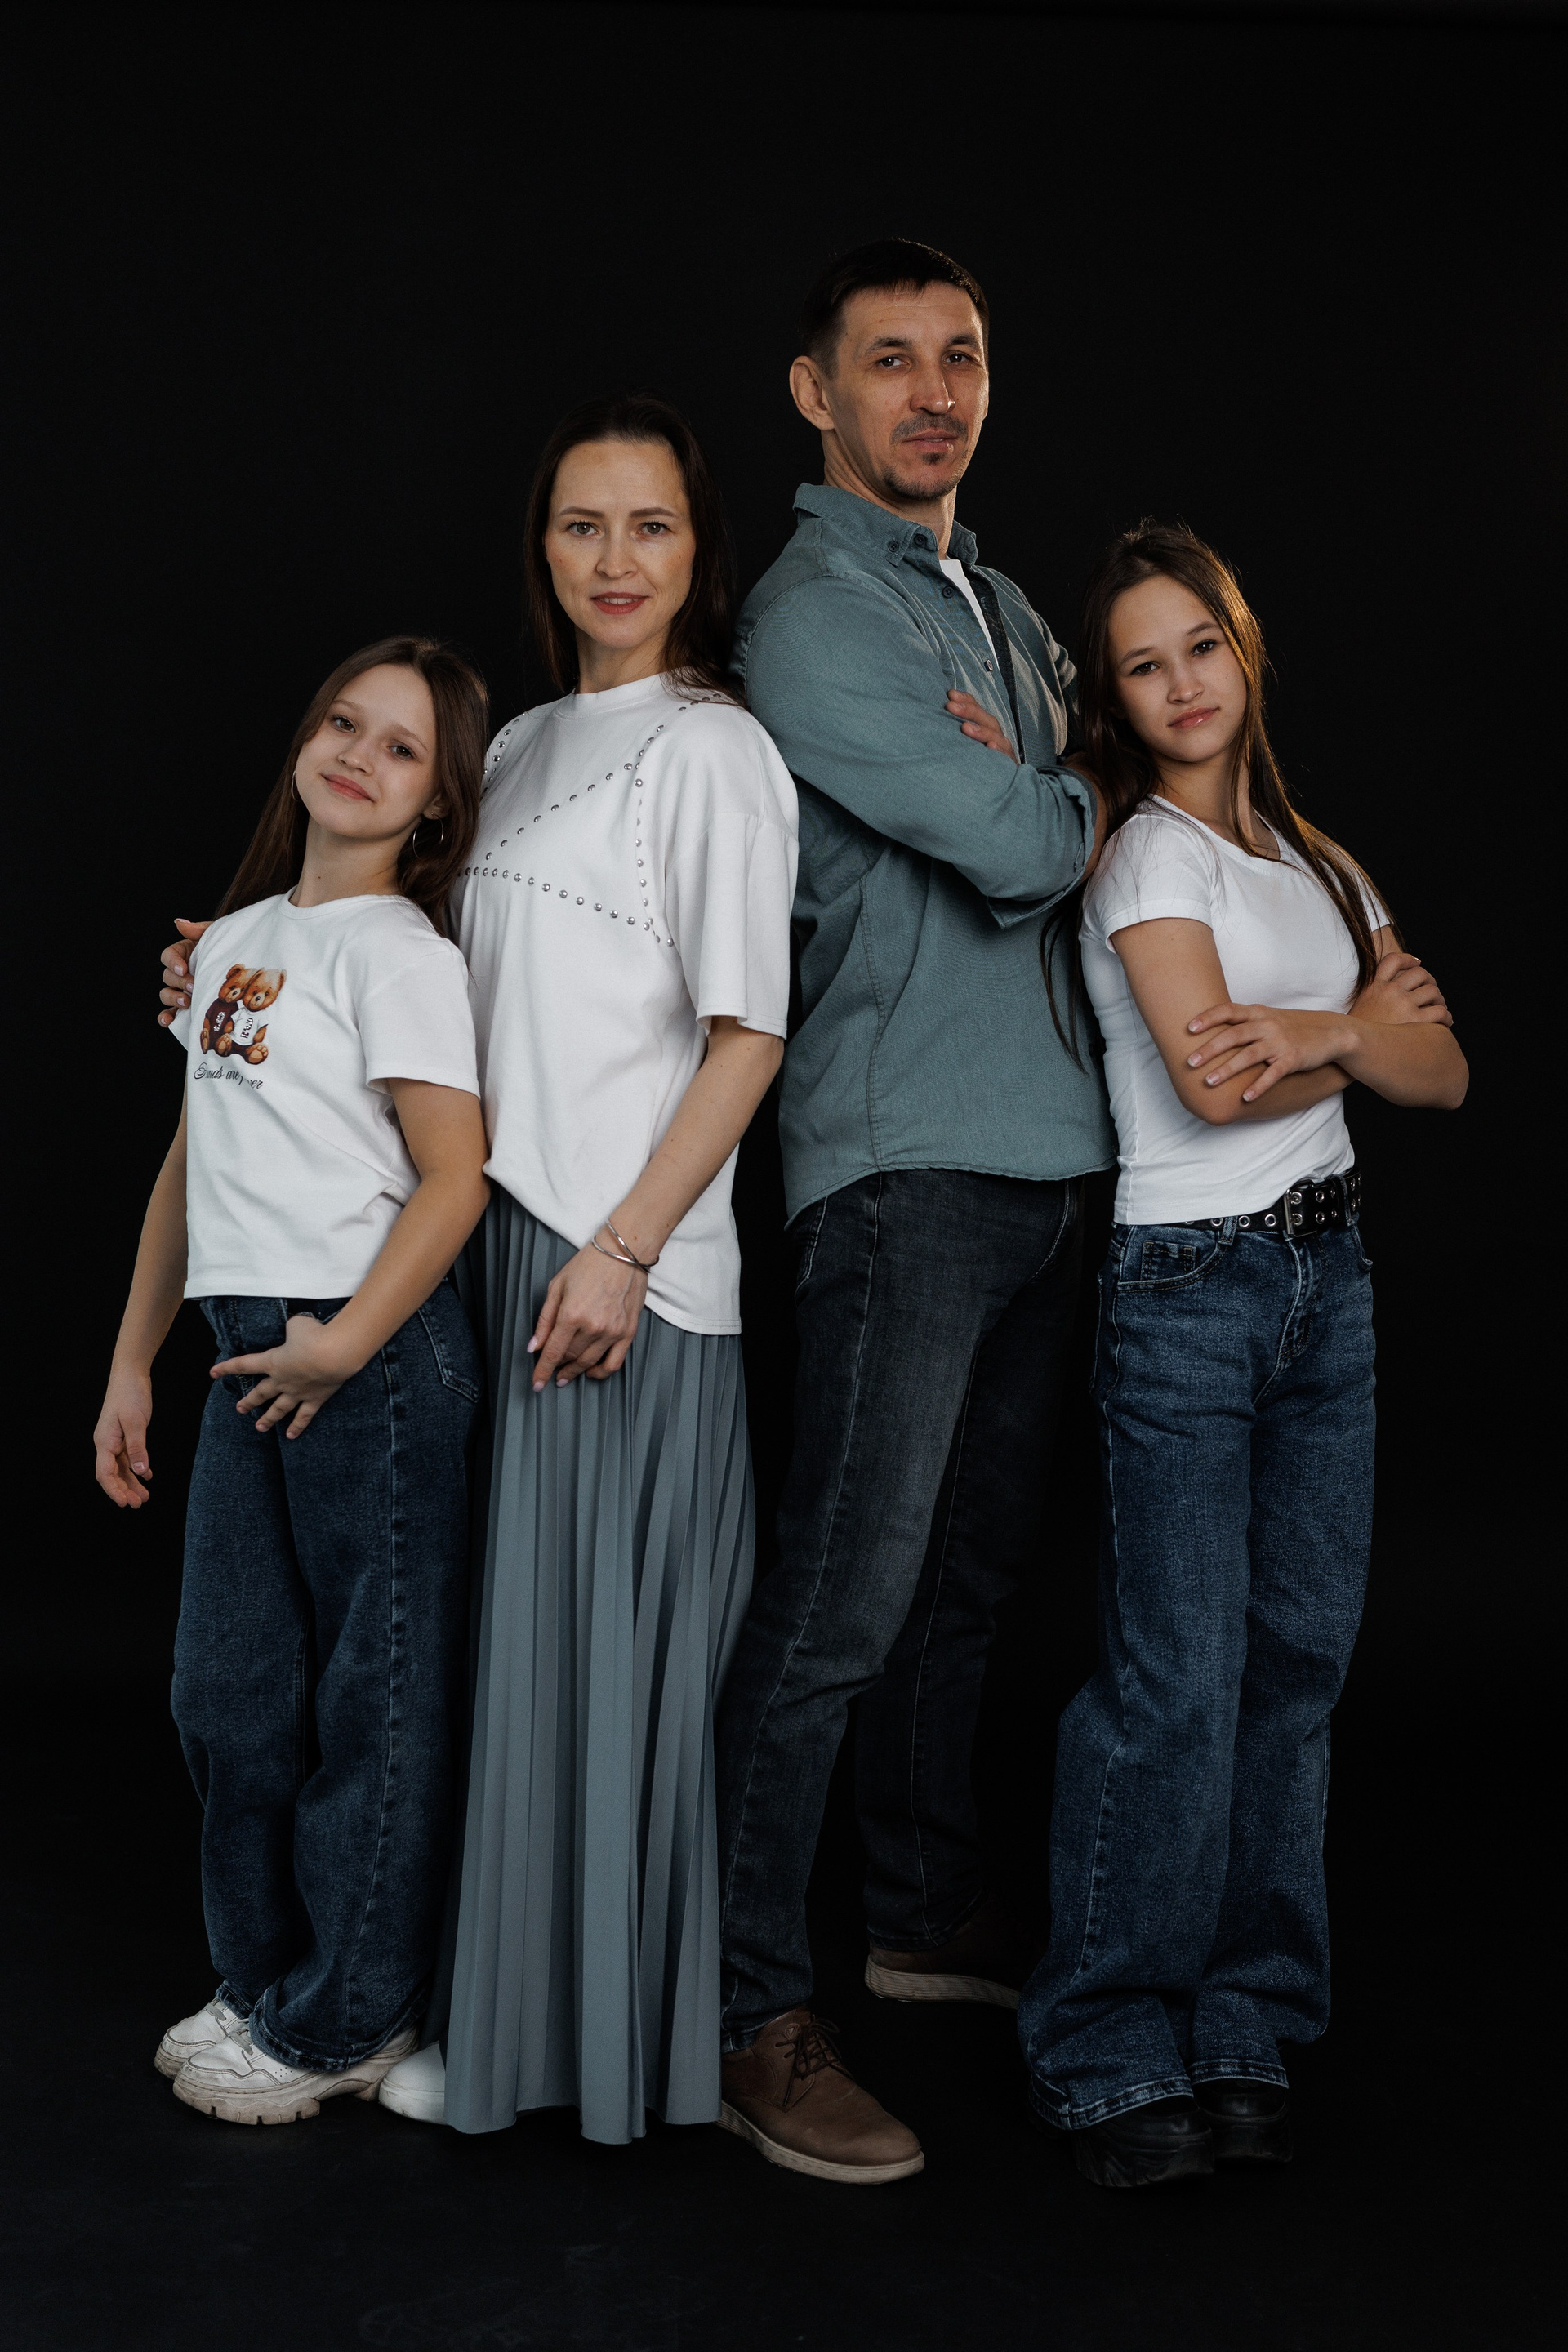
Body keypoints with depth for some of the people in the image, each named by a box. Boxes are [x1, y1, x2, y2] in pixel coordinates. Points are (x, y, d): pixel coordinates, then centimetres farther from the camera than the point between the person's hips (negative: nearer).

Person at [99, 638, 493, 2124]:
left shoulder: (400, 952, -7)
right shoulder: (232, 941, 15)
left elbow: (455, 1178, -14)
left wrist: (346, 1342, -19)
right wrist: (132, 1363, 18)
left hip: (373, 1355, -7)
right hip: (251, 1349, 7)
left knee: (372, 1693, 4)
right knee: (227, 1688, 12)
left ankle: (343, 2024, 16)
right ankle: (266, 1979, 29)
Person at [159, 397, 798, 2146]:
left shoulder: (712, 747, -6)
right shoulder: (522, 746, 16)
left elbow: (748, 1034, -12)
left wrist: (624, 1249, -17)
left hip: (628, 1263, -7)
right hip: (503, 1237, 7)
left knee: (600, 1637, -1)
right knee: (516, 1627, 11)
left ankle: (615, 2034, 13)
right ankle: (515, 2012, 24)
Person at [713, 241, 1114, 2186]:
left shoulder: (1008, 611, 22)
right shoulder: (813, 616, -8)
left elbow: (1081, 834, 17)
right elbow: (1014, 846, -14)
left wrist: (1025, 800, -5)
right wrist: (1065, 802, 8)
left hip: (1047, 1149, 9)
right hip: (908, 1156, -8)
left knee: (971, 1572, 16)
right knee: (844, 1602, -9)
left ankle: (927, 1914, 30)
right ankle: (752, 2014, -1)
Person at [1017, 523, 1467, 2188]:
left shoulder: (1317, 865, 16)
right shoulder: (1145, 858, -3)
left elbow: (1441, 1072, 8)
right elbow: (1209, 1080, -16)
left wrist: (1306, 1030, -10)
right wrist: (1361, 1037, -1)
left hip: (1327, 1270, 7)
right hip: (1188, 1284, -7)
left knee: (1298, 1659, 6)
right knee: (1177, 1685, -9)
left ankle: (1241, 2031, 16)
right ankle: (1111, 2052, 3)